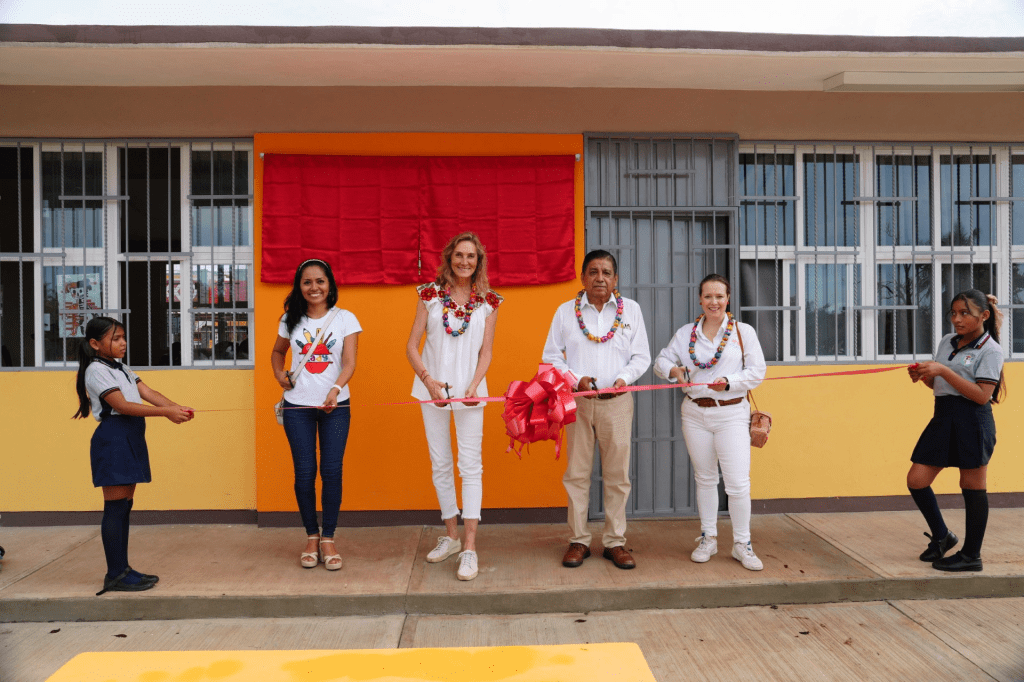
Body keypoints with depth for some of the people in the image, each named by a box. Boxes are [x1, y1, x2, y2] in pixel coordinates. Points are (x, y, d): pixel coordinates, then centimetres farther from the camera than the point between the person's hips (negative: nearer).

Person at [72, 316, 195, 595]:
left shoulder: (122, 368, 18)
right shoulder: (96, 370, -9)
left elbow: (148, 393, 7)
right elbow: (122, 405, -19)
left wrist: (177, 407, -10)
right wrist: (166, 412, -24)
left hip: (131, 439, 9)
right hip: (113, 438, -9)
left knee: (125, 506, 12)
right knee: (115, 507, -5)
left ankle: (123, 569, 19)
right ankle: (115, 575, 2)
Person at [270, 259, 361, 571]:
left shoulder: (345, 319, -1)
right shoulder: (291, 320, 7)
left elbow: (349, 362, -9)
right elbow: (277, 352, 24)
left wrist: (336, 389, -27)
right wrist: (279, 374, 4)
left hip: (335, 406, -1)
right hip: (297, 406, 2)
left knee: (332, 471, -2)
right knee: (305, 472, 3)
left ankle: (328, 538, 12)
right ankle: (311, 537, 20)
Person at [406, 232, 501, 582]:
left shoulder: (489, 301, 2)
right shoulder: (430, 295, 2)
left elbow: (486, 352, -1)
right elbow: (412, 347, 0)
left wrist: (474, 386, -18)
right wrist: (429, 380, -16)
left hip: (469, 390, -1)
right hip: (432, 388, 2)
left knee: (471, 465, -4)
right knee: (440, 464, 10)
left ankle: (470, 548, 0)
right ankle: (451, 536, 26)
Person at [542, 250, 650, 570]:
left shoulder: (631, 309, 8)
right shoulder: (566, 311, 6)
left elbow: (642, 356, 8)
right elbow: (552, 356, 6)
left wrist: (624, 378, -11)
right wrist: (576, 379, -9)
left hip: (617, 401, 0)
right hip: (577, 400, 0)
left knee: (617, 474, 3)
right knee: (576, 473, 3)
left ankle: (615, 542, 15)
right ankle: (578, 540, 15)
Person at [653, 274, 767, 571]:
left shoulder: (744, 331, 1)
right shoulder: (686, 333, 6)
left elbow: (757, 371, -1)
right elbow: (661, 360, 10)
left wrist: (729, 382, -18)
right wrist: (674, 370, -12)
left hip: (731, 414, -2)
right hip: (695, 413, 2)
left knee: (738, 483, -5)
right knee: (705, 479, 13)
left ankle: (742, 544, 12)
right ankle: (708, 539, 27)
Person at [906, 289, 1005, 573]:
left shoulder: (990, 350, -6)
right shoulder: (946, 342, 13)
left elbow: (982, 395, -17)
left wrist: (942, 370, -21)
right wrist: (922, 375, 1)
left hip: (972, 421, -7)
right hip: (943, 417, 7)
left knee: (972, 487, 4)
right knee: (916, 480, 2)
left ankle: (971, 555, 17)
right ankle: (941, 536, 23)